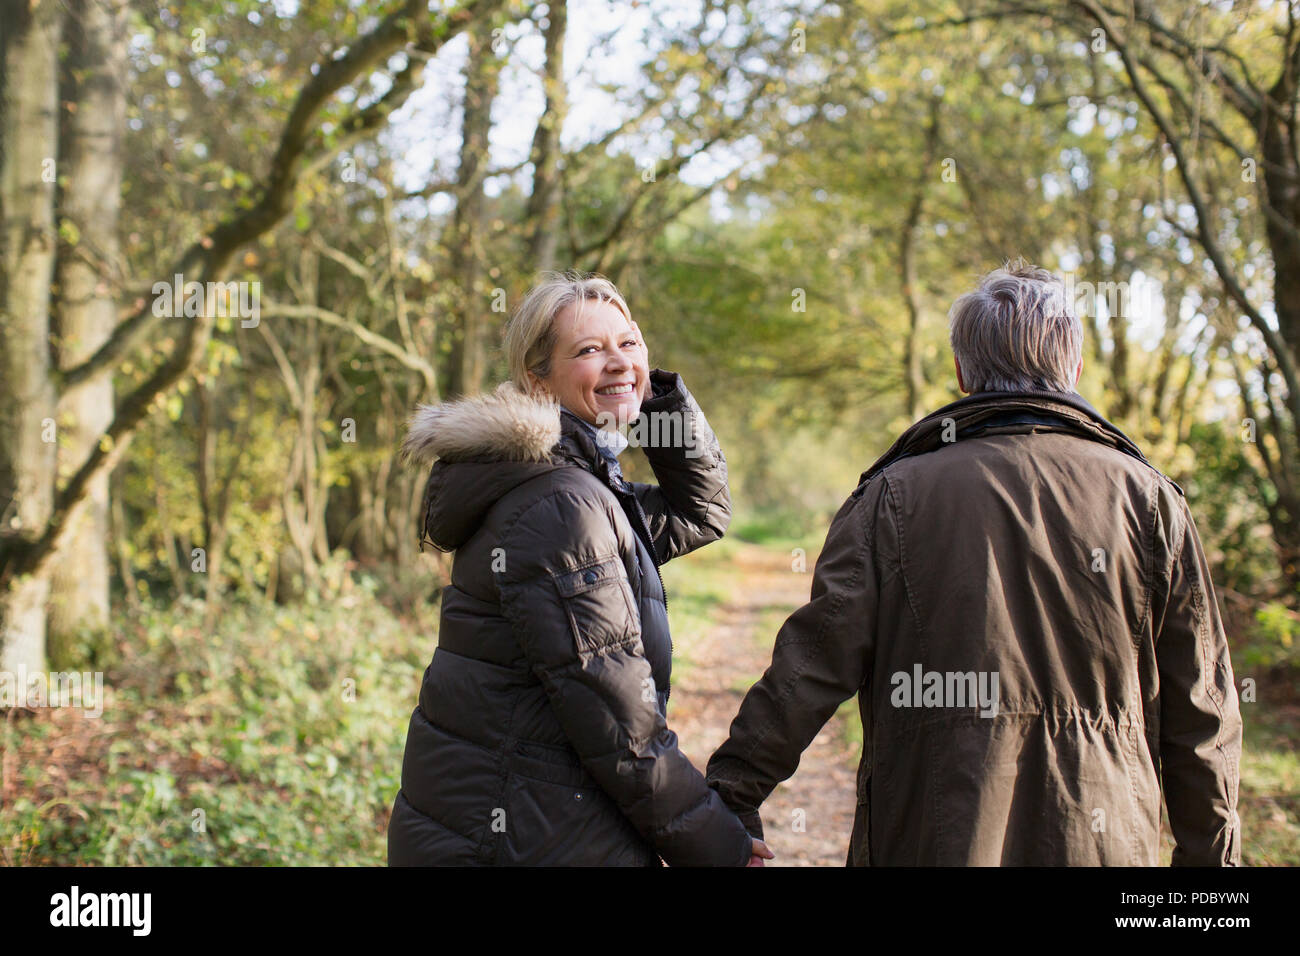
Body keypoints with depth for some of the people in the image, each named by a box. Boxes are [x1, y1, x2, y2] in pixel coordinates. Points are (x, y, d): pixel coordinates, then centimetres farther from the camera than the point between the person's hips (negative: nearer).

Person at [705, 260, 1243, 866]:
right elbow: (1199, 716, 2)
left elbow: (812, 668, -8)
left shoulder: (896, 497, -4)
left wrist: (733, 792, 1)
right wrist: (1213, 854, 12)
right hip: (1104, 840, 2)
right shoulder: (1148, 499, 0)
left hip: (929, 839, -1)